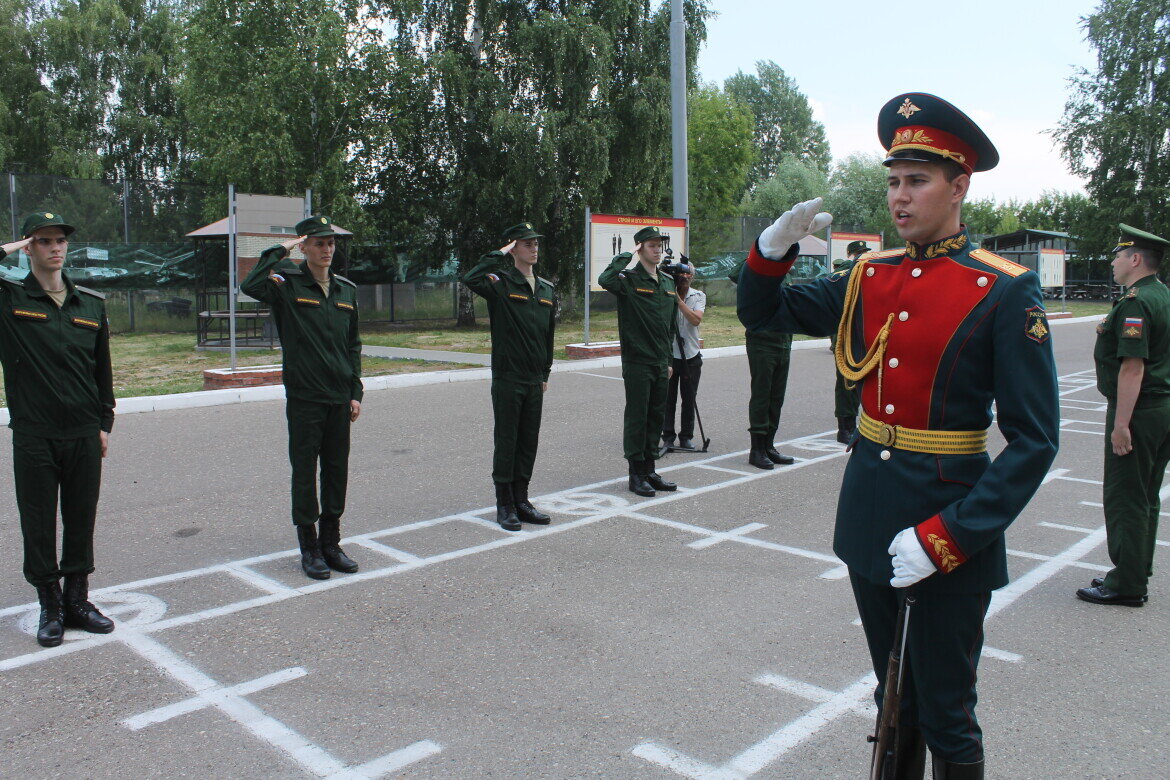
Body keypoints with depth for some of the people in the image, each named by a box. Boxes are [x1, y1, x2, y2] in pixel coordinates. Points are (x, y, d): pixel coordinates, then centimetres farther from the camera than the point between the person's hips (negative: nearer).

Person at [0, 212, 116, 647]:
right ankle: (51, 608, 21)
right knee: (39, 526, 7)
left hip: (84, 435, 3)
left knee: (82, 522, 11)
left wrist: (104, 423, 10)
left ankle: (77, 600, 25)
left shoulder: (92, 303, 8)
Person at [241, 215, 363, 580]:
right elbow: (250, 286, -26)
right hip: (303, 397, -5)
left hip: (339, 398, 5)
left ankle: (331, 543, 23)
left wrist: (356, 392, 10)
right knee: (305, 472, 3)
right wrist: (279, 251, -16)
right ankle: (309, 548, 16)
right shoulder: (288, 283, -4)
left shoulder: (346, 289, 11)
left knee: (337, 471, 10)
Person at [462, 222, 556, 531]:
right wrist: (499, 255, -17)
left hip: (534, 379, 6)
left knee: (529, 441, 11)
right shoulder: (501, 283, -7)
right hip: (507, 378, -6)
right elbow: (470, 279, -29)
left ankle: (521, 500, 23)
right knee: (506, 442, 2)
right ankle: (505, 505, 14)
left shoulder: (546, 289, 12)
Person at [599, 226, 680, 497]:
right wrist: (628, 260, -18)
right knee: (637, 418, 0)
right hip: (637, 361, -7)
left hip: (660, 363, 7)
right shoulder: (630, 279, -9)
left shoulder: (668, 282, 14)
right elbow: (605, 280, -33)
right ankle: (637, 474, 10)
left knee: (657, 416, 12)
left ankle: (649, 471, 23)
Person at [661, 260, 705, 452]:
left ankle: (687, 436, 18)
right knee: (668, 398, 1)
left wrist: (677, 299, -21)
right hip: (669, 354, -1)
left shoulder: (699, 296, 1)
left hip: (691, 356, 1)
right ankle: (668, 437, 12)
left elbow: (696, 320, -16)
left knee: (689, 398, 6)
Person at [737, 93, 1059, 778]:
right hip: (870, 519, 5)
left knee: (946, 715, 10)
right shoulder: (869, 278, 4)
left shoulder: (1005, 293, -12)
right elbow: (763, 314, 12)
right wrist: (776, 245, -8)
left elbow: (1034, 442, -14)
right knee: (894, 698, 22)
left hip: (951, 527, -5)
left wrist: (945, 537, -21)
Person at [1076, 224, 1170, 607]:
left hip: (1138, 412, -10)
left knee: (1125, 499, -2)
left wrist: (1121, 423, -22)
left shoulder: (1135, 303, -18)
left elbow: (1133, 365, -24)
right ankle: (1137, 575, 26)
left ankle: (1126, 585, 5)